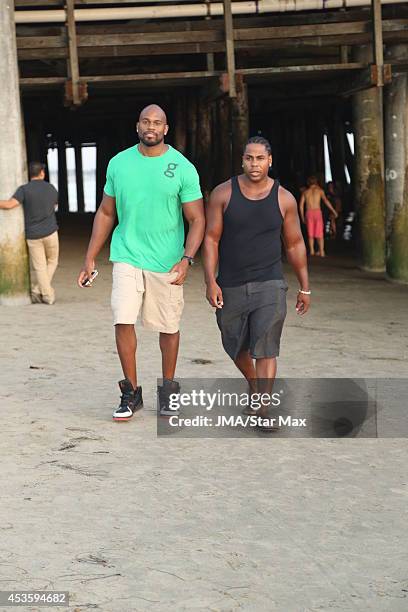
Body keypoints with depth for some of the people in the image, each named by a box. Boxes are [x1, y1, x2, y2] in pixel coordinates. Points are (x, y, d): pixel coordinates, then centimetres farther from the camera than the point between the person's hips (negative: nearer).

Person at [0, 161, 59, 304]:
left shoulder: (24, 189, -10)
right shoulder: (52, 189, 3)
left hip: (33, 235, -1)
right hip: (50, 232, 2)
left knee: (39, 267, 6)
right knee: (52, 261, 19)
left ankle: (47, 295, 7)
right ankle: (38, 290, 10)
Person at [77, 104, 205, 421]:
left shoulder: (183, 168, -5)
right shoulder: (119, 163, 4)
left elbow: (197, 219, -4)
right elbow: (106, 213, 12)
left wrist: (186, 259, -18)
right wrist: (90, 259, 9)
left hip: (167, 263, -1)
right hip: (127, 256, 1)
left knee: (168, 328, 8)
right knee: (123, 321, -11)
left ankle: (168, 389, 28)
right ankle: (131, 392, 4)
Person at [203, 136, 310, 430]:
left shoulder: (284, 199, -2)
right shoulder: (223, 194, -4)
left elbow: (295, 244, 6)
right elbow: (211, 239, -3)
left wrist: (305, 287, 8)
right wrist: (210, 281, -11)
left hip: (270, 284, -1)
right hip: (231, 286, 2)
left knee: (266, 348, -11)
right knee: (236, 346, 16)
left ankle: (263, 412, -9)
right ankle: (254, 386, 44)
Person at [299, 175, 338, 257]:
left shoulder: (305, 192, 12)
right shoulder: (319, 190, 5)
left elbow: (301, 205, 8)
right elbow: (326, 201, -6)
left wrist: (302, 217, 15)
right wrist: (333, 211, -7)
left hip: (309, 213, 2)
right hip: (317, 212, -2)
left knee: (310, 233, 11)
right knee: (320, 233, 2)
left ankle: (312, 250, 8)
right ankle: (321, 252, 0)